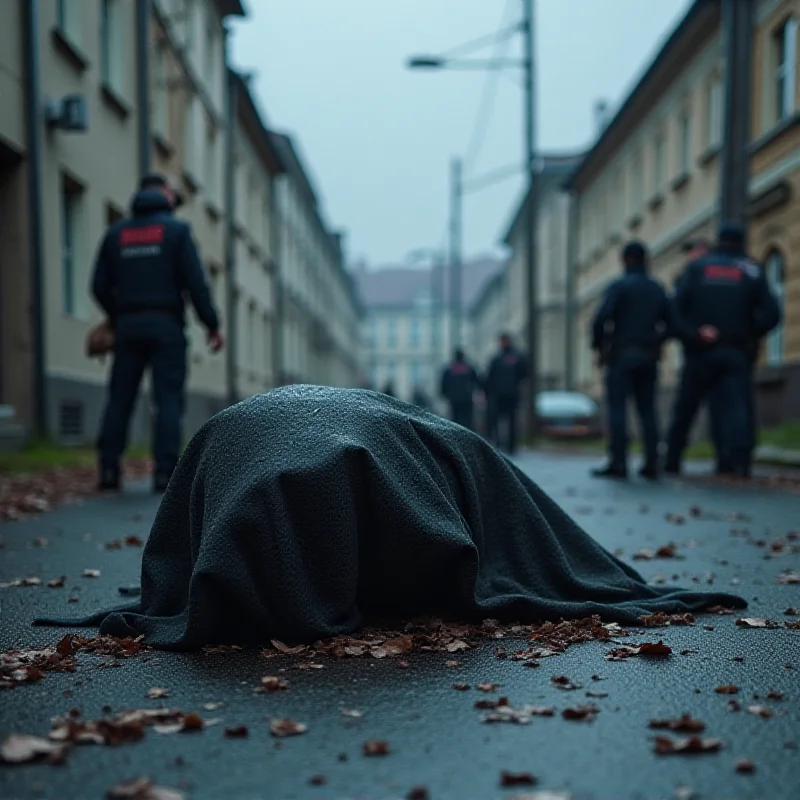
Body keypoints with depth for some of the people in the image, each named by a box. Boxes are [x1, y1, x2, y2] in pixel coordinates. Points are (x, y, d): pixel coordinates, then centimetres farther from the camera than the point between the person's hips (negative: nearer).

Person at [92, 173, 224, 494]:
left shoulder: (116, 233, 12)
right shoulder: (176, 230, 0)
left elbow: (100, 286, 10)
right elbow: (195, 283, -8)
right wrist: (212, 325, -4)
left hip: (127, 325, 4)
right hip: (166, 324, -4)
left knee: (119, 397, 8)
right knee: (168, 399, -2)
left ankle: (108, 469, 3)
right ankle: (165, 472, -8)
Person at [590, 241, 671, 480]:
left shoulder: (619, 286, -6)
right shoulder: (658, 289, 13)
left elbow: (602, 318, -16)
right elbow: (668, 323, 11)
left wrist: (597, 345, -3)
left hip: (621, 355, -5)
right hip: (648, 357, 5)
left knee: (617, 408, -4)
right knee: (647, 409, 7)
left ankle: (618, 462, -9)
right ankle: (651, 463, 5)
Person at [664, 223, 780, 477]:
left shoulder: (697, 267, 7)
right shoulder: (752, 271, 7)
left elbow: (676, 306, -7)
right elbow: (772, 313, -4)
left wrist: (690, 335, -8)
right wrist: (751, 336, 5)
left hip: (701, 351, 1)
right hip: (737, 352, 0)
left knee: (685, 408, 10)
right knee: (738, 405, -4)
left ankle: (672, 461, 14)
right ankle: (739, 460, -20)